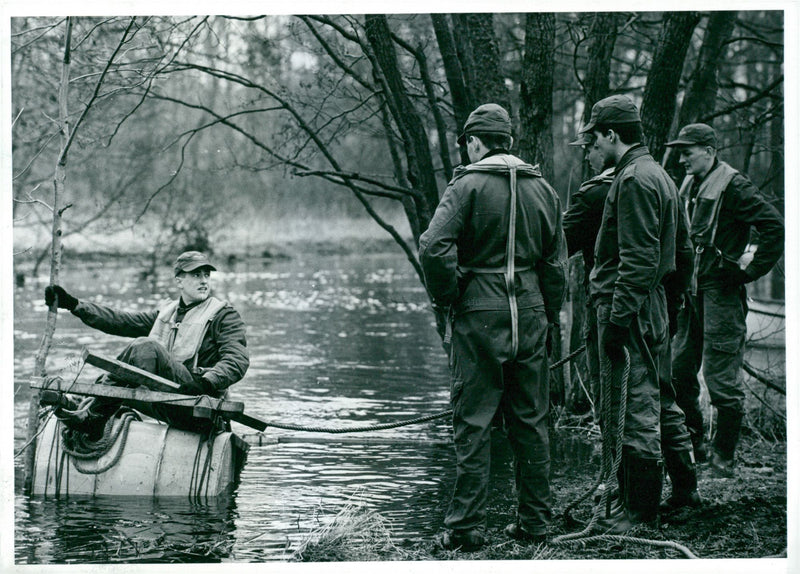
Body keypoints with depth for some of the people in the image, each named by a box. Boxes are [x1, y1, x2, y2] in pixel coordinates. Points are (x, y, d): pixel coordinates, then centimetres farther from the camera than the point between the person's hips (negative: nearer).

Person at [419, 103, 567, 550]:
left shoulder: (468, 185, -8)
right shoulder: (542, 188, 9)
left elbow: (435, 247, -20)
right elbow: (557, 262, 10)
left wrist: (446, 298, -6)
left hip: (480, 314, -5)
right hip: (529, 313, 5)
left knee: (474, 422, -1)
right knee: (531, 421, 11)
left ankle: (468, 526, 0)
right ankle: (536, 521, 16)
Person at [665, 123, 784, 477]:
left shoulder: (733, 187, -12)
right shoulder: (689, 186, 13)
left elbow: (774, 227, -16)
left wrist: (752, 271, -14)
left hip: (721, 292, -8)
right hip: (689, 290, 8)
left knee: (721, 377, -5)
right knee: (678, 372, 9)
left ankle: (723, 456, 4)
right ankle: (692, 444, 23)